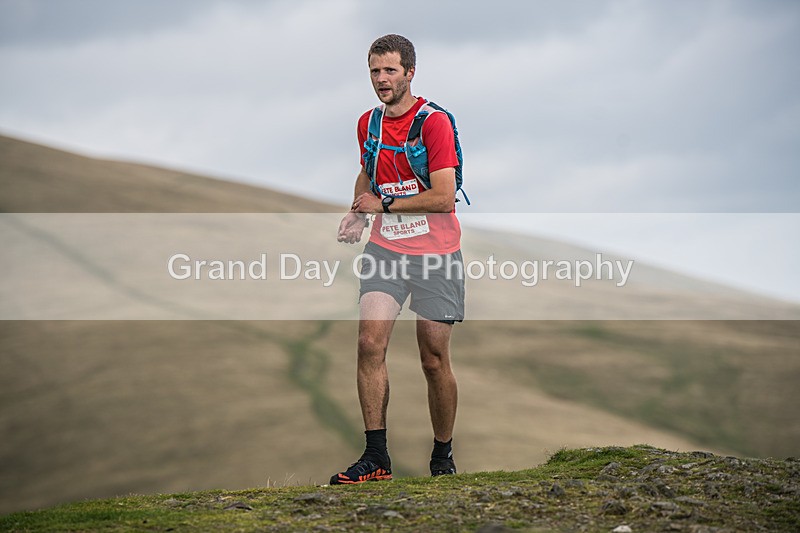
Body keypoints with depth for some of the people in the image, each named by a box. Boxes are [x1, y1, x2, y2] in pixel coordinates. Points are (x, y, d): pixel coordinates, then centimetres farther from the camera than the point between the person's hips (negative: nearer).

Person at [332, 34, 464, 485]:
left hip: (435, 253, -5)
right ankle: (376, 456, -11)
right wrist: (358, 212, 10)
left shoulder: (434, 121, -11)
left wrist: (384, 205, -10)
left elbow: (444, 198, -17)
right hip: (385, 248, 5)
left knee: (435, 360, 0)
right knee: (371, 343, -13)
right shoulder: (368, 123, 9)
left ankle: (443, 456, 18)